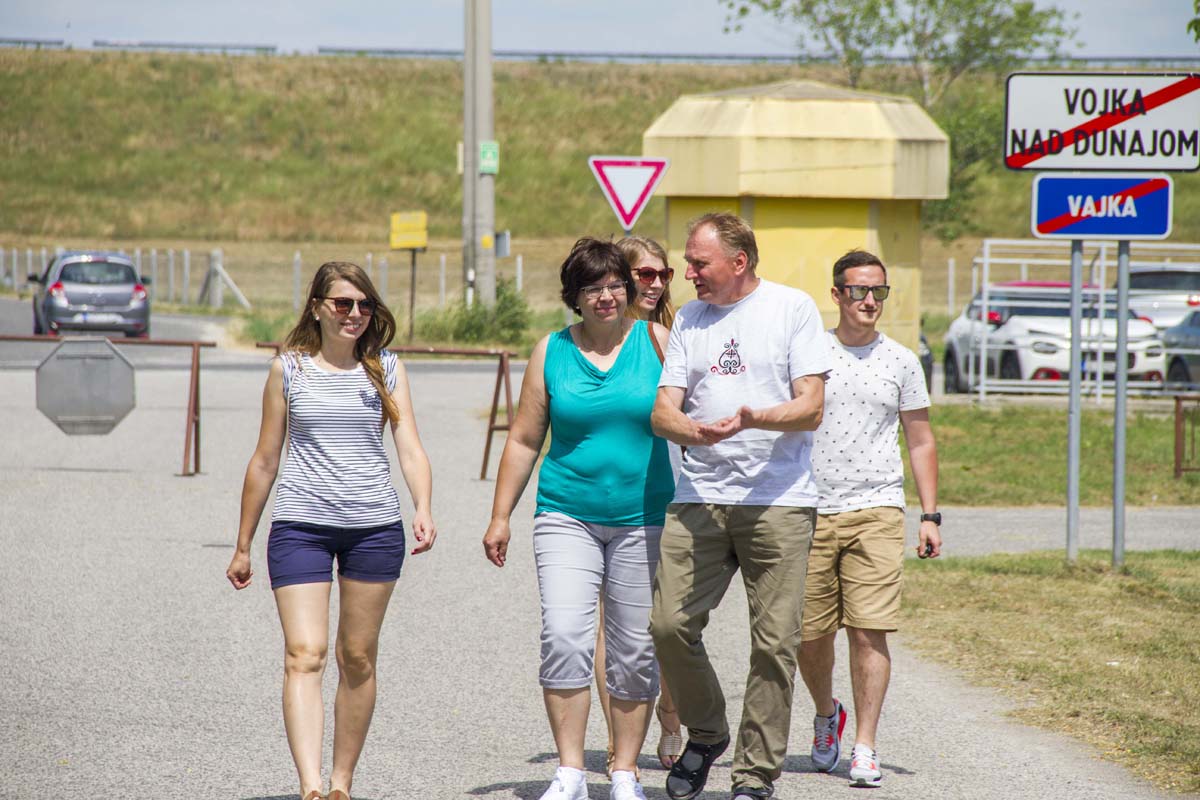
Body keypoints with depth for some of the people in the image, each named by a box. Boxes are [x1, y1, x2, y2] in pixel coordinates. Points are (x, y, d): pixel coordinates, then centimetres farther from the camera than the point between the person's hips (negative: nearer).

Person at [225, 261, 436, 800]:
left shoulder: (387, 370, 8)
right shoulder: (289, 369, 5)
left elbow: (411, 450, 0)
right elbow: (264, 462, 10)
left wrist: (423, 511, -19)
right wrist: (243, 546, 12)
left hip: (375, 527, 2)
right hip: (301, 525, -2)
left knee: (358, 657, 7)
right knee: (304, 654, -14)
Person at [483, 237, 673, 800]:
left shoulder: (657, 341, 2)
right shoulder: (551, 352, 6)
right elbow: (524, 440, 11)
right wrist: (500, 517, 8)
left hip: (644, 520, 0)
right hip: (567, 517, 0)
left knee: (635, 652, 3)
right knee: (564, 637, -14)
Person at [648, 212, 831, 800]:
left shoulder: (793, 308, 2)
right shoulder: (688, 320, 14)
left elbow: (811, 409, -3)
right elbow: (663, 411, 7)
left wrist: (754, 419, -22)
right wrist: (696, 430, -16)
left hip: (779, 498, -3)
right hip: (699, 496, 3)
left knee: (774, 641, -5)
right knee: (669, 624, -7)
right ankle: (706, 734, 18)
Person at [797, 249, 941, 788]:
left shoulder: (900, 362, 9)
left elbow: (921, 442, 14)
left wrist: (930, 515, 6)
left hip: (876, 511, 0)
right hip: (810, 512, 0)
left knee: (869, 632, -10)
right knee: (810, 633, 3)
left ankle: (864, 748, -5)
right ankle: (826, 715, 31)